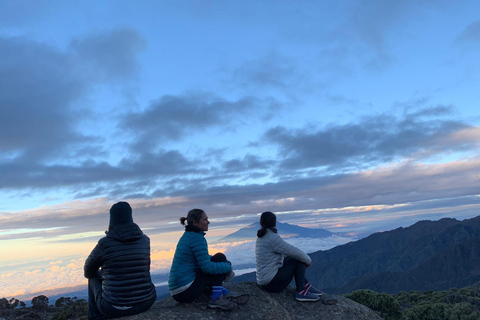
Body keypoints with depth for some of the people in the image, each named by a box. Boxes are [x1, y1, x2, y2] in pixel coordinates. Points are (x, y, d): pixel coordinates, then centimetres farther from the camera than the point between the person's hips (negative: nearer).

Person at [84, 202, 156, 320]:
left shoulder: (105, 243, -13)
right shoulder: (144, 240, -1)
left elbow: (88, 272, 4)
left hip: (115, 308, -3)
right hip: (145, 301, 3)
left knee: (94, 277, 26)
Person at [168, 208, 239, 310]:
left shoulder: (187, 236, 14)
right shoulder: (197, 238, -15)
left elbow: (203, 258, 24)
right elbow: (207, 267, -19)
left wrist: (225, 264, 13)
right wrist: (228, 267, -4)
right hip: (186, 292, -10)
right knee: (220, 258, -4)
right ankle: (216, 298, -8)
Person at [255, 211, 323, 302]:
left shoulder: (261, 237, 10)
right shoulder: (273, 238, -19)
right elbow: (295, 252, -14)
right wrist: (308, 260, 5)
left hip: (263, 282, 9)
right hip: (273, 283, -9)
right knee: (299, 259, -1)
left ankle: (306, 285, 22)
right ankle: (301, 291, 2)